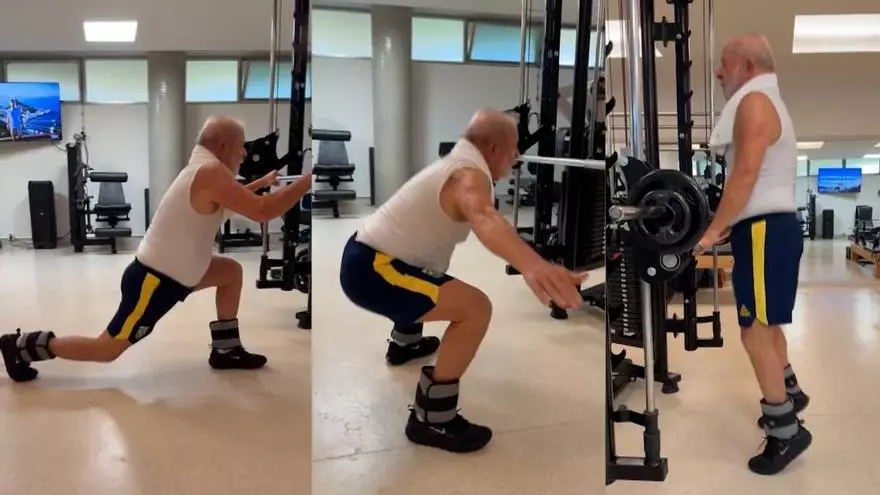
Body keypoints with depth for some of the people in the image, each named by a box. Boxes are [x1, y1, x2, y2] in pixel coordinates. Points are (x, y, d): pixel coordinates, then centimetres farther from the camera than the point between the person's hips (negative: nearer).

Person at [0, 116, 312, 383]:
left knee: (231, 271, 18)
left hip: (168, 270, 10)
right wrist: (307, 182, -22)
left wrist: (262, 183, 24)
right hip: (154, 279, -10)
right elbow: (262, 212, -28)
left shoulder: (201, 168, 9)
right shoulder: (211, 172, -21)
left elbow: (229, 199, 31)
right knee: (107, 349, 0)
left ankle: (226, 349, 21)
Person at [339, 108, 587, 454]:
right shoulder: (470, 174, -18)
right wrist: (531, 264, -64)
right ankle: (431, 419, -13)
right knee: (476, 308, -21)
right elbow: (484, 219, -44)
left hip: (364, 254, 11)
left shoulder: (456, 161, 13)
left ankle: (404, 342, 58)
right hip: (369, 270, -11)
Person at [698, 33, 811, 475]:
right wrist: (725, 225, 18)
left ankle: (786, 430, -3)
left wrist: (714, 228, -19)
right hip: (769, 225, 11)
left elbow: (746, 174, -22)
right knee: (764, 323, 23)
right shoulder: (765, 102, 22)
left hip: (765, 227, -11)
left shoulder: (754, 102, -12)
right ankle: (788, 393, 39)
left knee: (755, 331, -10)